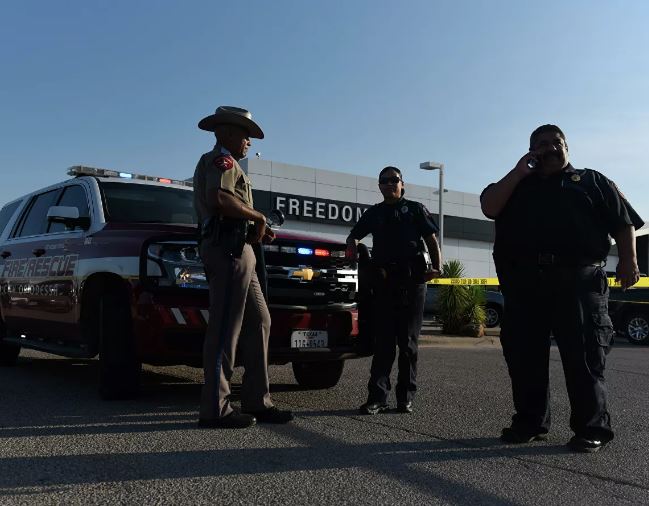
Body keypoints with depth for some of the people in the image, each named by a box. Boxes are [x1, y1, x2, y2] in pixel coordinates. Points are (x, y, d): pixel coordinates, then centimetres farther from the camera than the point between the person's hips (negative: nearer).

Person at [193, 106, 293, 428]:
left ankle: (257, 402, 12)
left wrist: (256, 232, 15)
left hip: (237, 250, 11)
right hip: (229, 249, -11)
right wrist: (258, 217, -11)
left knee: (258, 323, 9)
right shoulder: (222, 159, -3)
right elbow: (220, 199, -23)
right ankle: (215, 409, -5)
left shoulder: (211, 163, 29)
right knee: (225, 329, -9)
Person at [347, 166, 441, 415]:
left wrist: (436, 267, -9)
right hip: (383, 282, 2)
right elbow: (353, 236, 26)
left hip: (412, 281, -2)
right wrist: (353, 250, 3)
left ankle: (405, 397, 6)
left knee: (408, 341, 1)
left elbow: (431, 240, 7)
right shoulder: (374, 212, 19)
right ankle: (377, 397, -2)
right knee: (383, 341, -1)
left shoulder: (415, 209, 13)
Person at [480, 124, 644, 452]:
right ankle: (530, 422, 16)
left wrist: (628, 260, -6)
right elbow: (489, 207, 4)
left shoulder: (592, 181, 18)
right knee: (523, 354, 5)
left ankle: (592, 428, 3)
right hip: (524, 282, 3)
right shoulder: (517, 185, 23)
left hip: (578, 279, -2)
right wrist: (519, 172, 3)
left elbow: (623, 222, 9)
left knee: (584, 354, -6)